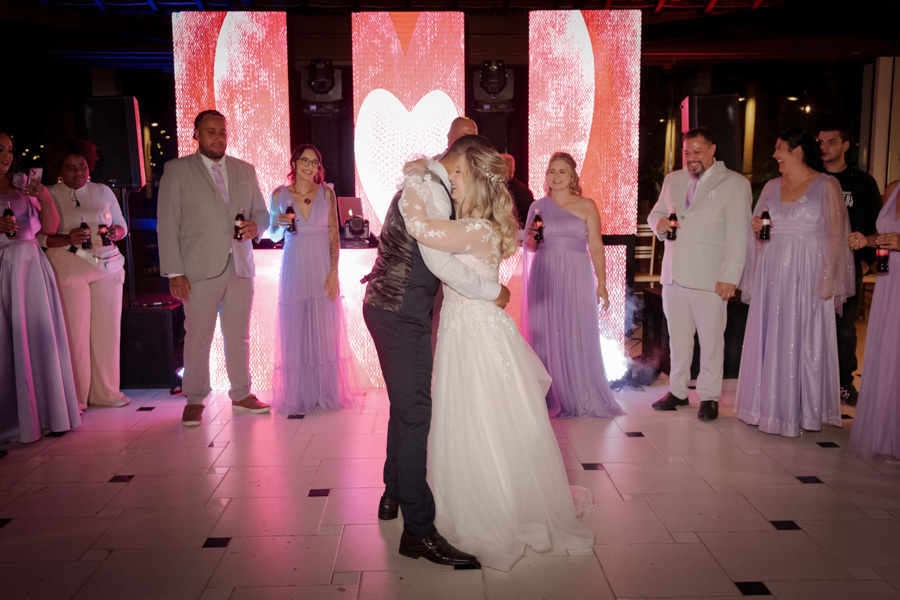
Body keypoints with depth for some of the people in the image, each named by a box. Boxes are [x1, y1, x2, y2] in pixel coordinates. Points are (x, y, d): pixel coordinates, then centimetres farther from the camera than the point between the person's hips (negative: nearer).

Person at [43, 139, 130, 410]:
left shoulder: (103, 192, 15)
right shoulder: (49, 195, 5)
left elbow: (122, 226, 18)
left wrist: (115, 232, -5)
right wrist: (67, 239, -18)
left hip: (107, 265, 3)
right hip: (68, 268, -3)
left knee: (108, 330, 1)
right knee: (75, 332, -6)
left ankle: (105, 392, 12)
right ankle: (75, 397, 4)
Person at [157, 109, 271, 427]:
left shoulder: (246, 170, 15)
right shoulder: (177, 170, 3)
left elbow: (261, 211, 19)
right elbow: (167, 224, -2)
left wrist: (256, 226, -6)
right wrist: (174, 272, -9)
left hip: (240, 267, 4)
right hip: (200, 270, -3)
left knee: (239, 335, 10)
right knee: (198, 337, 0)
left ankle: (241, 395, 22)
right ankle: (194, 401, 14)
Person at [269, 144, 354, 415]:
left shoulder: (326, 193, 5)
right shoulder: (279, 195, 5)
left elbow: (334, 234, 3)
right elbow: (274, 235, 12)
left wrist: (334, 271, -7)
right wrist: (281, 224, -11)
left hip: (323, 268, 0)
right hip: (294, 268, 0)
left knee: (324, 330, 2)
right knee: (295, 332, 1)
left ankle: (326, 393, 13)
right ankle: (299, 399, 9)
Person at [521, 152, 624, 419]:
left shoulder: (586, 206, 3)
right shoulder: (538, 207, 9)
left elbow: (596, 247, 1)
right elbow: (529, 247, 15)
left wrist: (602, 283, -5)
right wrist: (531, 235, -7)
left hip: (576, 277, -2)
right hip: (545, 277, 2)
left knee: (578, 336, 0)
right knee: (547, 336, 3)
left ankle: (581, 396, 14)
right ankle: (554, 397, 15)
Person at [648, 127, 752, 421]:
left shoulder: (735, 184, 0)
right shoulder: (672, 180, 16)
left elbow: (738, 236, -5)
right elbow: (655, 212, 25)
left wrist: (730, 277, -13)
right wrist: (659, 223, -1)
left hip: (710, 277, -5)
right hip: (673, 274, 5)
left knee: (711, 338, 0)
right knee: (677, 336, 12)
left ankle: (709, 396, 13)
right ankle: (677, 391, 24)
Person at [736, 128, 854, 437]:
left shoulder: (826, 185, -2)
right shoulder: (771, 186, 13)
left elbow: (836, 235, -6)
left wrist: (827, 278, -14)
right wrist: (756, 228, -1)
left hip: (807, 274, -5)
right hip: (772, 274, 5)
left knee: (805, 339, -2)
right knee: (768, 339, 5)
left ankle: (804, 410, 8)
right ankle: (770, 404, 15)